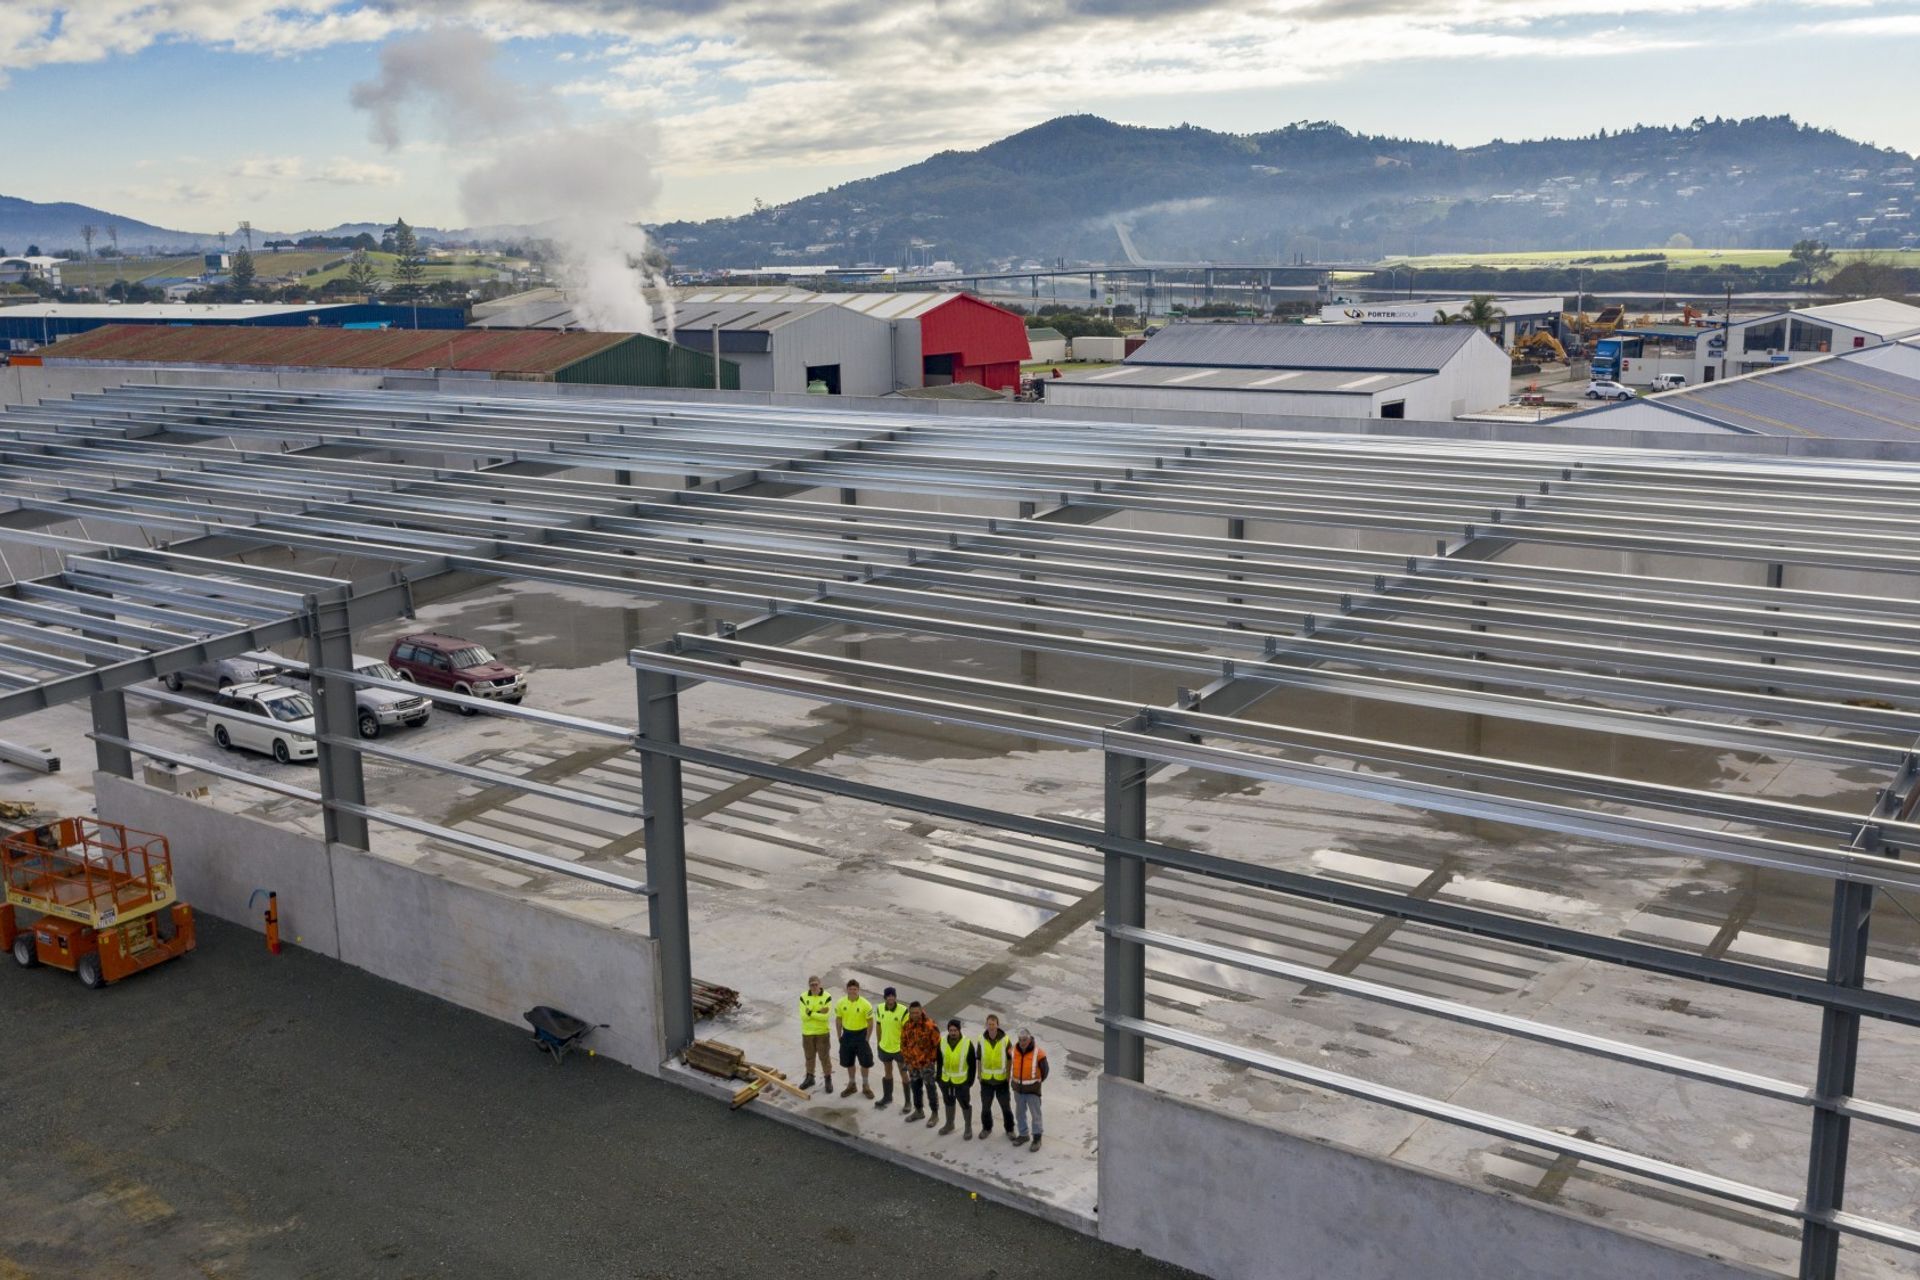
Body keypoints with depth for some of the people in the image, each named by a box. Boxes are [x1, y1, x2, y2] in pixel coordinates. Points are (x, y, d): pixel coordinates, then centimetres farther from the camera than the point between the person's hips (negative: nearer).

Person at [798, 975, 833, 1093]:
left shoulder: (827, 997, -13)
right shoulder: (803, 997, -6)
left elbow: (825, 1016, -21)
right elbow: (803, 1016, -15)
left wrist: (811, 1013, -20)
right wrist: (818, 1012, -21)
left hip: (822, 1032, -3)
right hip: (807, 1032, 3)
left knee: (824, 1056, 5)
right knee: (809, 1056, 17)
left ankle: (828, 1080, 19)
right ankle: (809, 1078, 34)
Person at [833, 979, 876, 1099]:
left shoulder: (865, 1004, -17)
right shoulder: (840, 1003, -8)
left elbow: (870, 1022, -9)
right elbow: (838, 1020, 5)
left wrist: (867, 1038, -7)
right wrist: (839, 1036, 5)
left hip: (861, 1034, -3)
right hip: (847, 1034, 3)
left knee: (865, 1062, 5)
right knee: (848, 1062, 15)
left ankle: (865, 1086, 24)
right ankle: (851, 1085, 33)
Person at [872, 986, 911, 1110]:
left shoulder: (903, 1011, -22)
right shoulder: (880, 1009, -8)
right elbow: (879, 1026, 6)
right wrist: (879, 1043, 11)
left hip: (899, 1048, -4)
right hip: (885, 1047, 4)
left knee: (903, 1075, 9)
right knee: (887, 1072, 22)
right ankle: (887, 1097, 41)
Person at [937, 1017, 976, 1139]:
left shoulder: (967, 1044, -17)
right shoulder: (942, 1042, -7)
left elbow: (972, 1064, -10)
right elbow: (939, 1062, 4)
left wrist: (970, 1081, -9)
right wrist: (938, 1078, 4)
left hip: (961, 1081, -4)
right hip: (946, 1079, 4)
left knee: (965, 1104, 7)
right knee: (949, 1102, 20)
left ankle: (968, 1128, 24)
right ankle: (949, 1124, 40)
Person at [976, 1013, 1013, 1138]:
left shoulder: (1005, 1040, -12)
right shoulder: (982, 1040, -6)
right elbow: (979, 1059, 4)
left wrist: (1009, 1076, -4)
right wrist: (979, 1075, 4)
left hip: (1001, 1079, -2)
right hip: (986, 1079, 2)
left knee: (1005, 1106, 10)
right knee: (985, 1106, 14)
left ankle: (1009, 1129, 27)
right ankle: (986, 1127, 33)